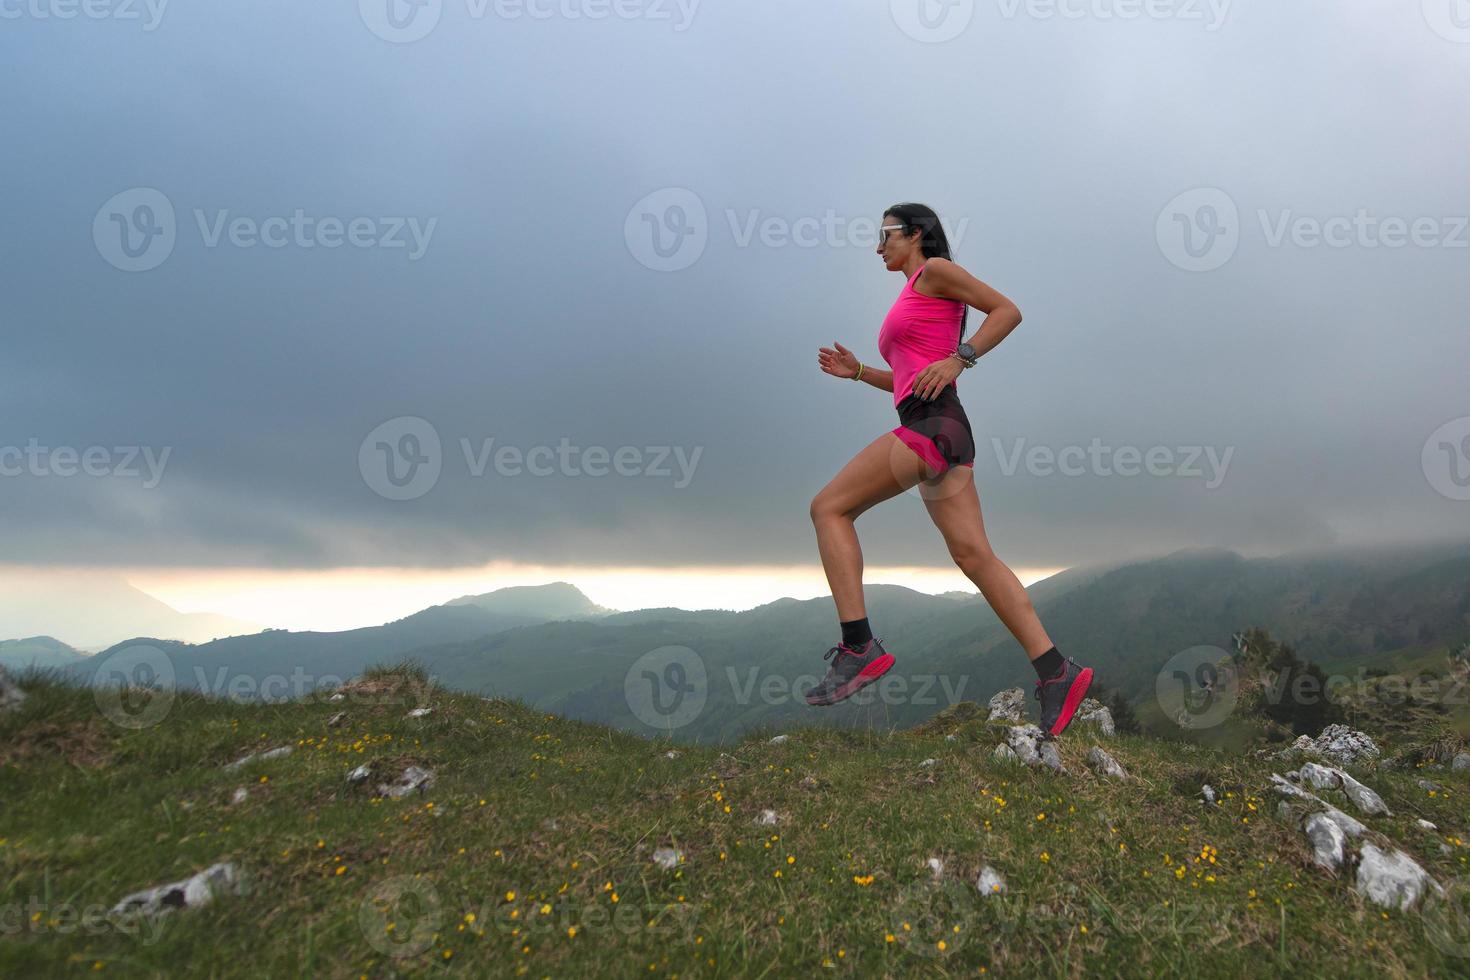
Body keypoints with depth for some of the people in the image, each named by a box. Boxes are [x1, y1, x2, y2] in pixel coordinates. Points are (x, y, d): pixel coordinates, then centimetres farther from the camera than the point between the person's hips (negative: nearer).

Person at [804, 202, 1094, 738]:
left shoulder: (935, 270, 5)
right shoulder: (912, 302, 30)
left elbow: (1007, 311, -3)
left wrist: (957, 359, -13)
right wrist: (857, 371, 19)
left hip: (933, 423, -9)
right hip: (932, 430, 9)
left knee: (829, 507, -9)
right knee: (973, 555, 1)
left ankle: (858, 647, -13)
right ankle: (1056, 671, 1)